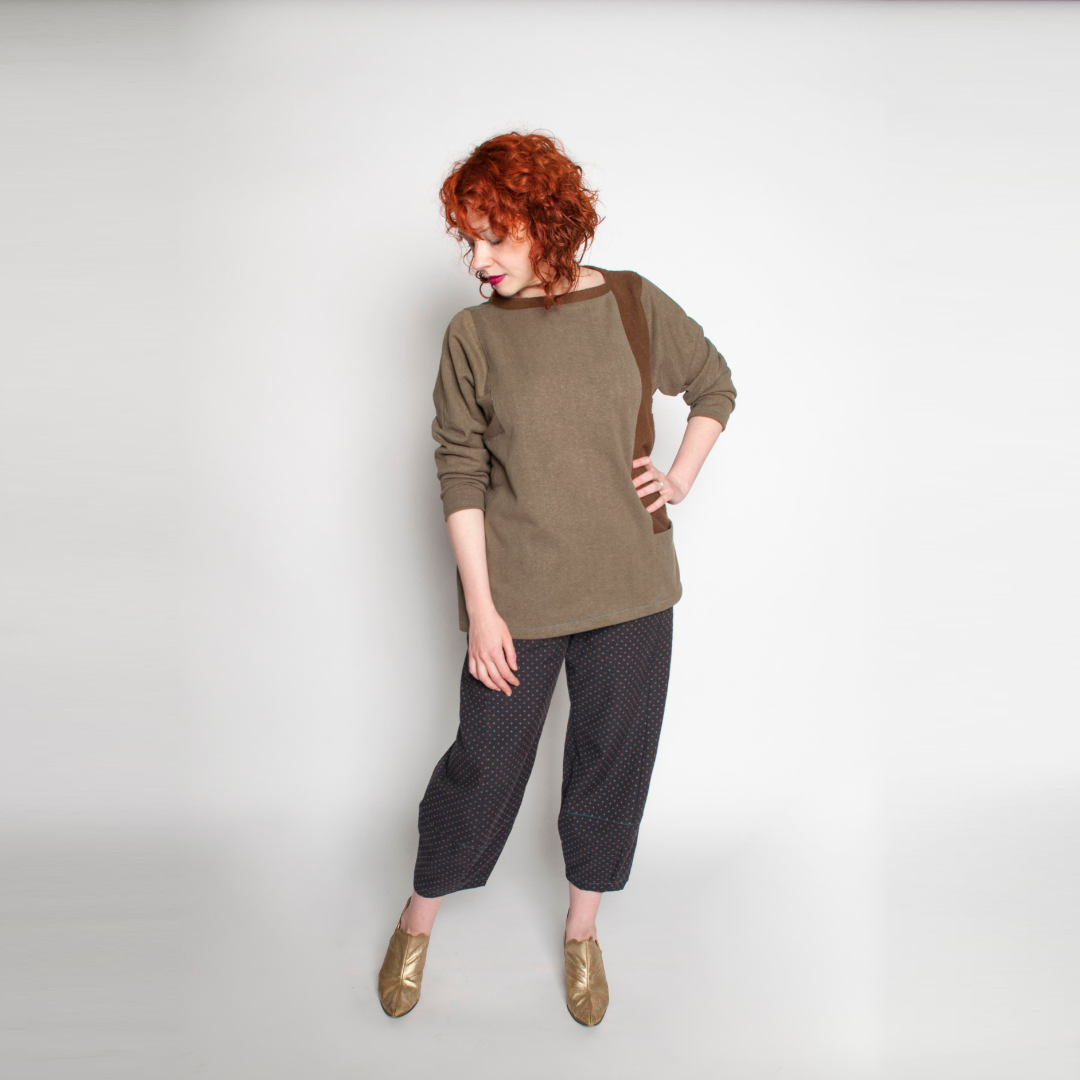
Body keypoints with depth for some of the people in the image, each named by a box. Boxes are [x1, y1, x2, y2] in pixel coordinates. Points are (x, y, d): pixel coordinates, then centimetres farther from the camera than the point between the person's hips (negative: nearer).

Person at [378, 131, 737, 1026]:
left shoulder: (635, 304, 0)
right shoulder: (474, 334, -4)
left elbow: (715, 385, 16)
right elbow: (460, 475, -5)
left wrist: (684, 477, 4)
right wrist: (481, 607, -9)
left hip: (630, 588, 2)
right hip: (517, 594, -2)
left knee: (615, 758, 13)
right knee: (486, 761, 9)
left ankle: (583, 930, 38)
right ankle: (418, 923, 36)